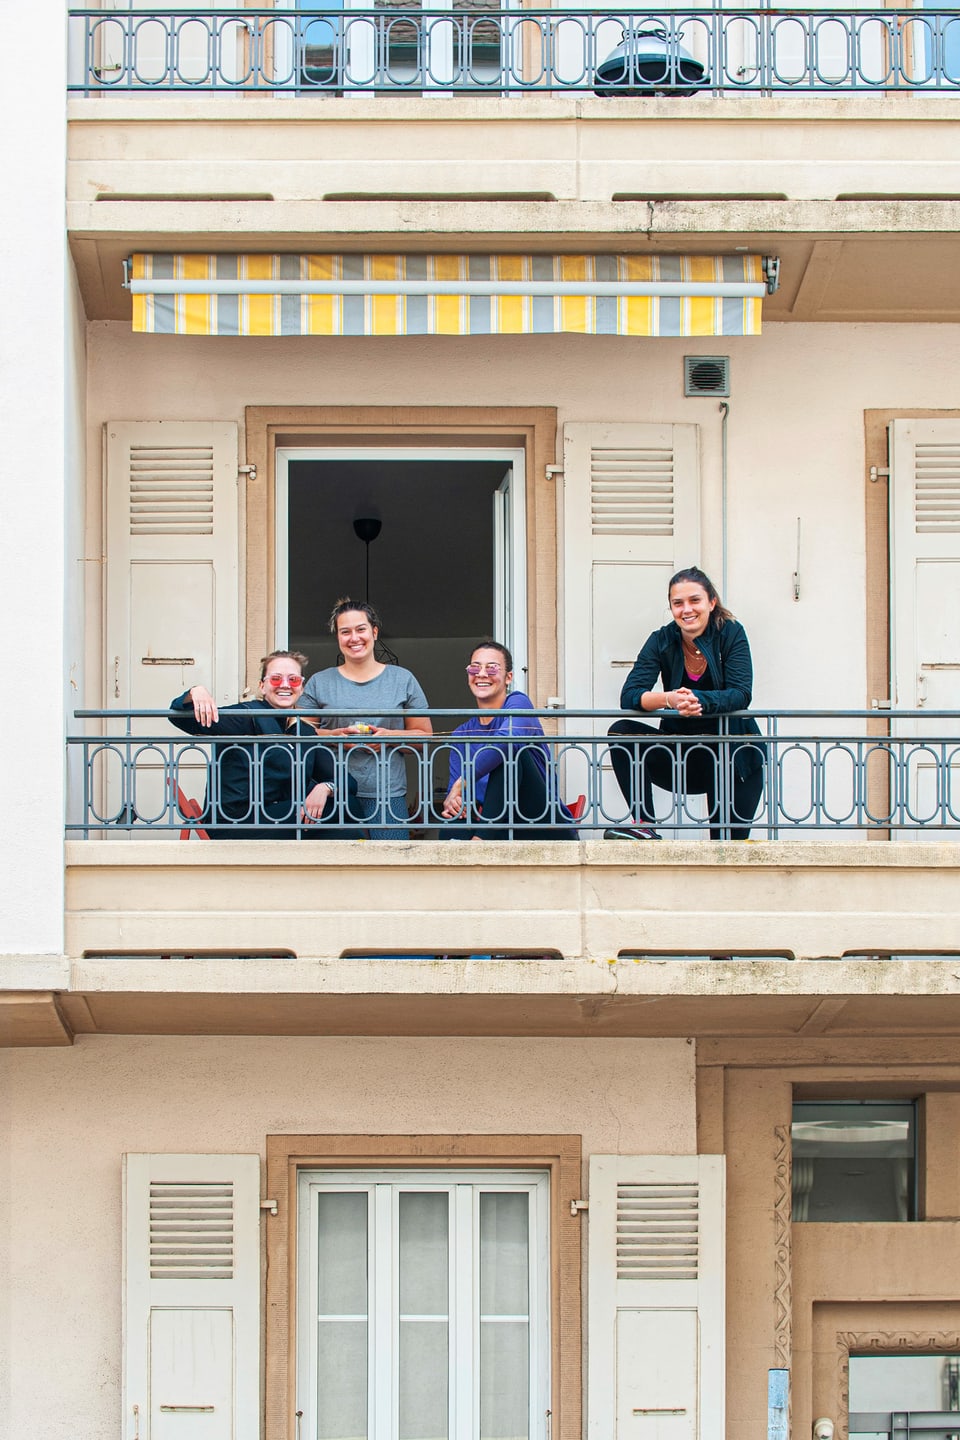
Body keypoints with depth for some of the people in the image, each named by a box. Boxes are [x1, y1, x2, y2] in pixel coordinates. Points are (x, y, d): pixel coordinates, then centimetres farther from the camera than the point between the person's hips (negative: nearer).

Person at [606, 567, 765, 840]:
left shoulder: (731, 634, -9)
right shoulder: (662, 641, -4)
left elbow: (741, 694, -21)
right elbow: (629, 695, -17)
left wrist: (698, 700, -42)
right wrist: (669, 699, -39)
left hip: (734, 756, -2)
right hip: (682, 753, 2)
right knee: (621, 733, -21)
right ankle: (645, 826, -26)